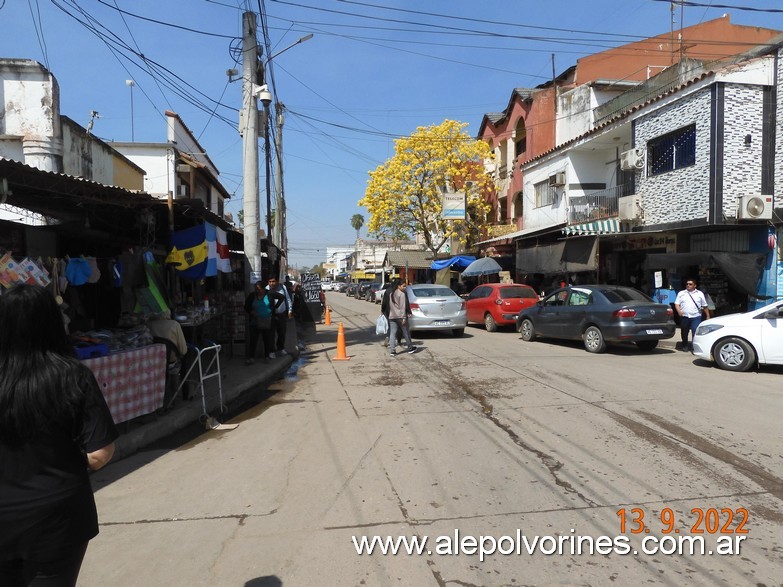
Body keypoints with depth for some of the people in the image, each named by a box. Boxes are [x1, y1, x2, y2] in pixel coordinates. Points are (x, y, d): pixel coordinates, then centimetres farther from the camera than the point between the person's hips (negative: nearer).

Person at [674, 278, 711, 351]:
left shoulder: (700, 294, 11)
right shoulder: (681, 293, 11)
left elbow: (705, 306, 13)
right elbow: (677, 304, 4)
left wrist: (708, 316, 9)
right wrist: (679, 311, -14)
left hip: (696, 317, -1)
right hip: (684, 317, 2)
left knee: (696, 332, -14)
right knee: (684, 333, 11)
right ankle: (684, 345, 28)